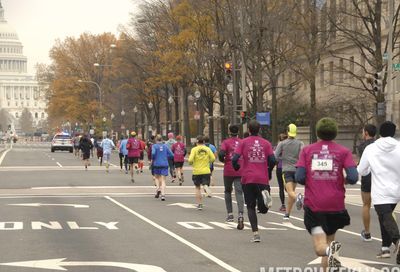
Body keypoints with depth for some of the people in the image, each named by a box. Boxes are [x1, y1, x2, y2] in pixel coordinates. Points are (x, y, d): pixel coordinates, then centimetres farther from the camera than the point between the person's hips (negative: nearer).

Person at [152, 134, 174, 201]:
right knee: (163, 180, 1)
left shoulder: (154, 146, -2)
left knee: (157, 177, 21)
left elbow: (153, 153, -20)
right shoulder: (165, 146, 6)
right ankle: (163, 194, -12)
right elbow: (171, 155, 2)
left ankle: (158, 188, -3)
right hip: (164, 165, 1)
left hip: (156, 164, -1)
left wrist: (152, 159, -2)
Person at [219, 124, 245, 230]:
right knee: (239, 193, -5)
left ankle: (230, 214, 17)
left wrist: (223, 160, 4)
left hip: (228, 171, -1)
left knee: (227, 191, 19)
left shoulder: (226, 142, -2)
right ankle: (240, 215, -22)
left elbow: (221, 154, -16)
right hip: (240, 172, 1)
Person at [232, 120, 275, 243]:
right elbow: (273, 161, 0)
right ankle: (264, 194, -28)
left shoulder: (243, 142, 2)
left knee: (251, 207, 8)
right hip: (263, 179, 1)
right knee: (263, 209, 4)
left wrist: (237, 168, 14)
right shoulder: (266, 143, 7)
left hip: (248, 179, -1)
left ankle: (255, 234, -3)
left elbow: (234, 159, -7)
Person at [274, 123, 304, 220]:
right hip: (296, 169, 3)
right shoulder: (300, 143, 4)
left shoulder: (282, 143, 1)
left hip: (286, 169, -3)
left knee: (290, 191, -13)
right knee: (291, 191, 14)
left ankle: (298, 197, -48)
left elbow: (275, 156, -2)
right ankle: (287, 214, 19)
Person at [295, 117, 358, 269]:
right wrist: (343, 180, 13)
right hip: (336, 204, 1)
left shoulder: (307, 150, 4)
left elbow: (299, 178, -5)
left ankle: (331, 250, -36)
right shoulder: (343, 151, 3)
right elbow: (353, 178, -8)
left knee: (320, 247, -3)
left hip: (313, 205, -1)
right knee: (329, 241, 20)